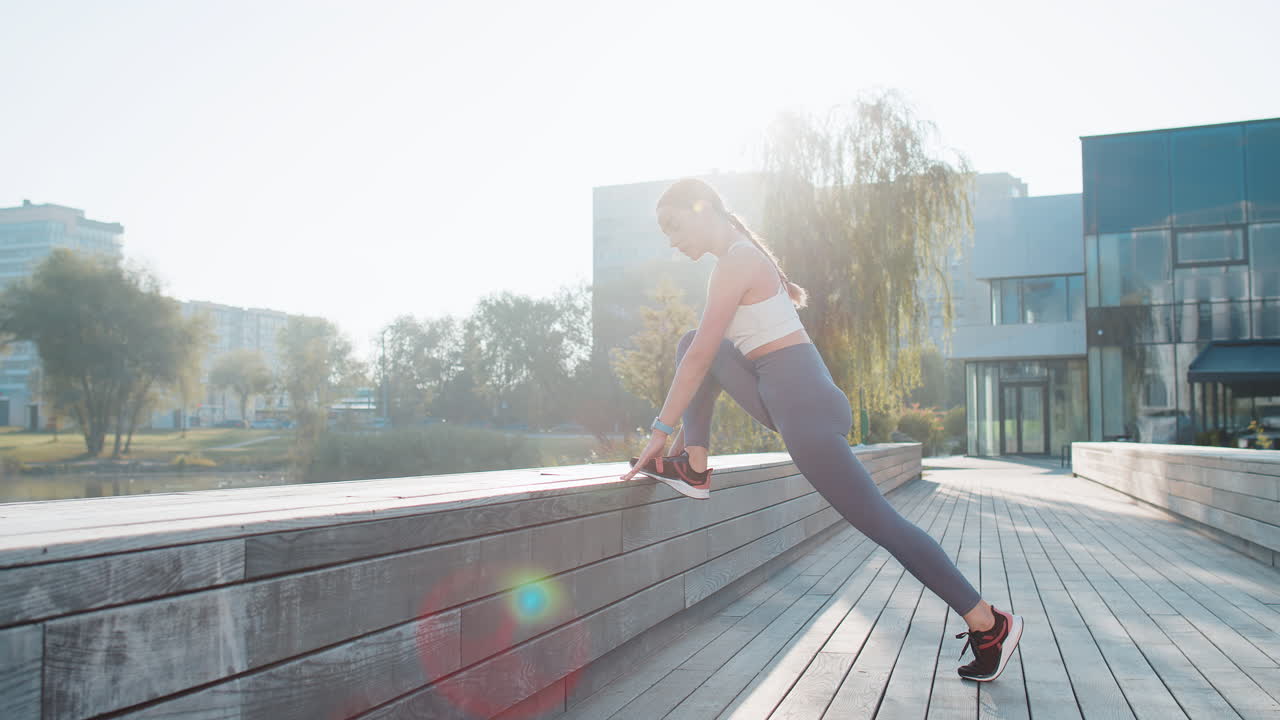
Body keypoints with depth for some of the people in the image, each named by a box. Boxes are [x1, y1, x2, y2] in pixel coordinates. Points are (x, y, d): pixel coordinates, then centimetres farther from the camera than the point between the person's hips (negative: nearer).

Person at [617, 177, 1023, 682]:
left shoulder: (736, 260, -12)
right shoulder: (745, 257, 19)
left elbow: (701, 359, -15)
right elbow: (702, 353, 24)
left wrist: (661, 430, -8)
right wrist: (683, 434, 28)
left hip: (804, 406, -10)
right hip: (790, 399, 10)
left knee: (879, 523, -5)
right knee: (691, 341, 11)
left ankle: (988, 623, 3)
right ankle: (693, 469, 9)